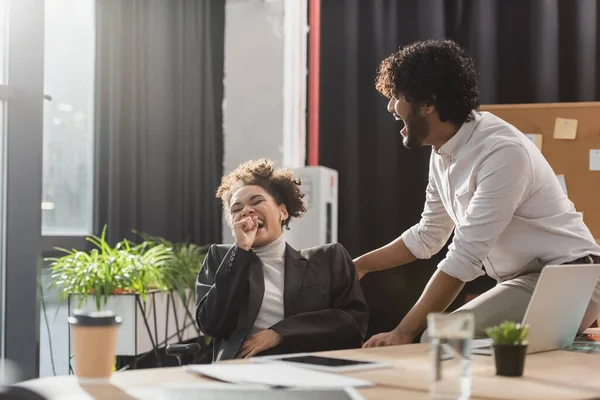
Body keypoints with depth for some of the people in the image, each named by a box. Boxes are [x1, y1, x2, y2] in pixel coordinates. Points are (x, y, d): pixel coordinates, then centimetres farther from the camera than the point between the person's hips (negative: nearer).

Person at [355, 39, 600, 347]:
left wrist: (404, 333, -25)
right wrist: (359, 265, 18)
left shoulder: (502, 152, -23)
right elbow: (427, 236, 20)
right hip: (524, 282, 9)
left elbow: (464, 257, -26)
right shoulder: (443, 153, 4)